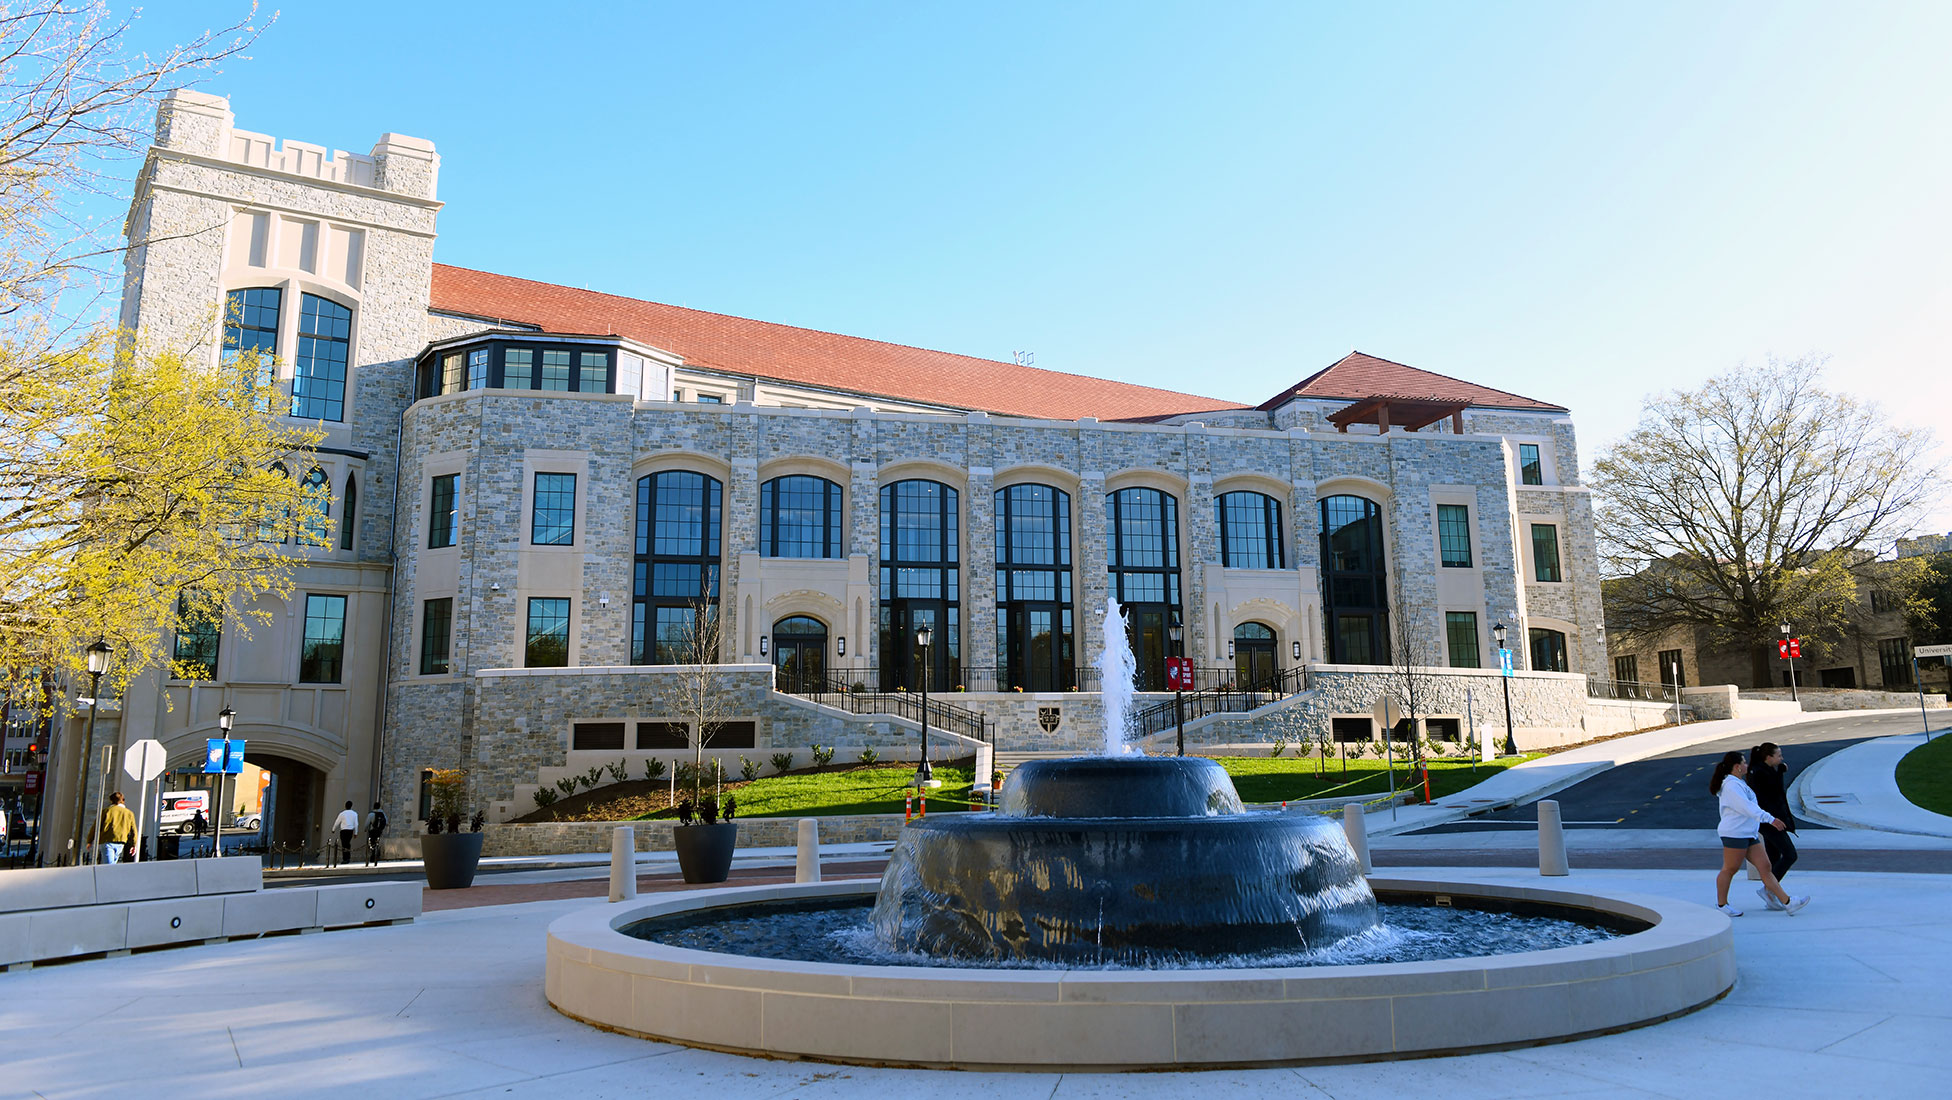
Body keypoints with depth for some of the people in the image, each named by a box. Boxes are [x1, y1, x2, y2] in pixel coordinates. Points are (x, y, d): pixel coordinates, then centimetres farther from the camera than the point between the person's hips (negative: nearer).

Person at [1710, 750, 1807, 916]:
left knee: (1764, 866, 5)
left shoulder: (1737, 783, 19)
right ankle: (1721, 904, 8)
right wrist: (1770, 819, -29)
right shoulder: (1731, 785, -15)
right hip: (1734, 834, -10)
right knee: (1729, 869, -2)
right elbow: (1747, 807, -24)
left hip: (1748, 834, 10)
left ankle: (1787, 903, 2)